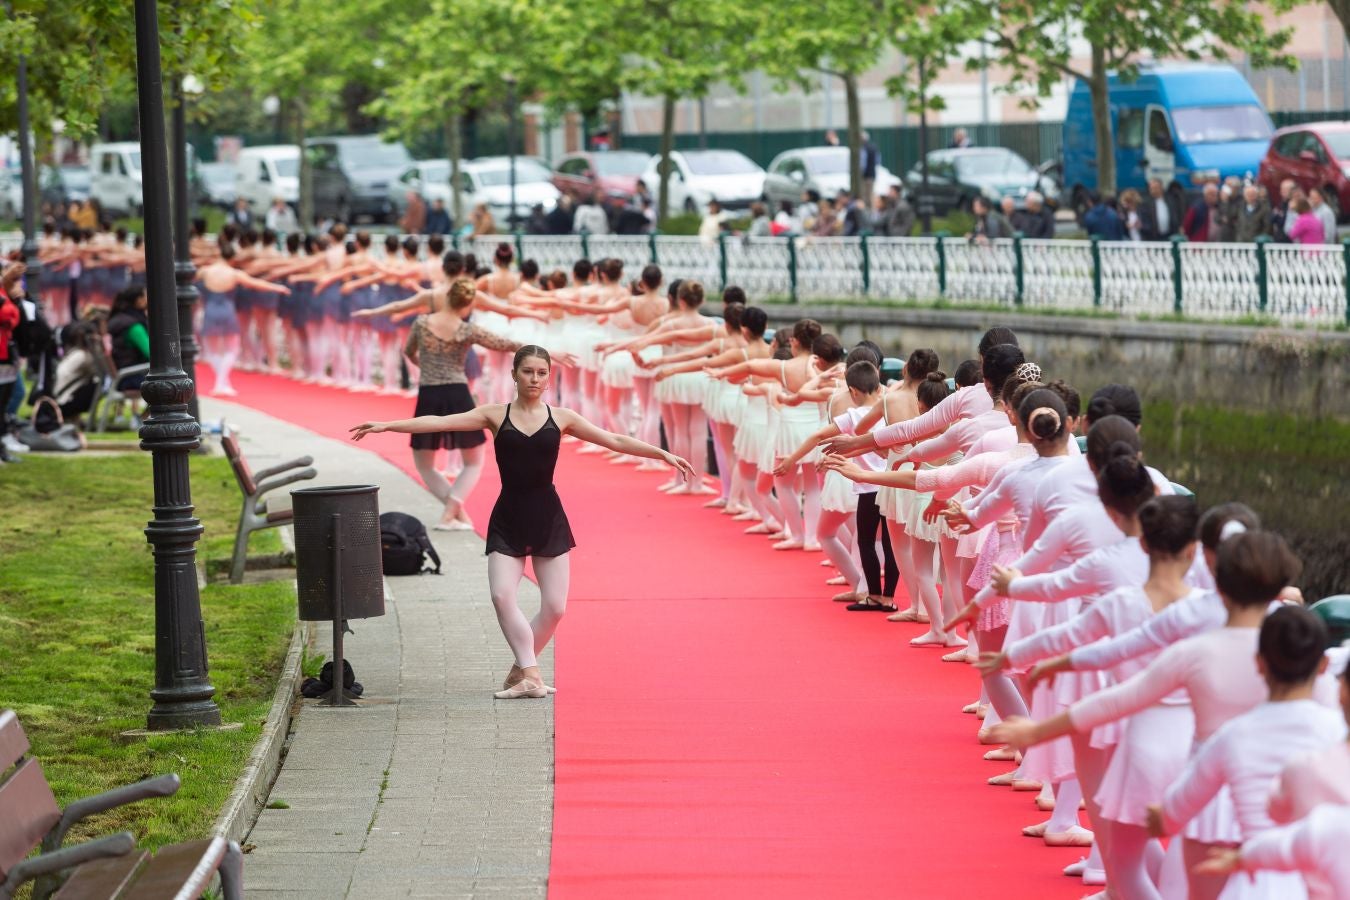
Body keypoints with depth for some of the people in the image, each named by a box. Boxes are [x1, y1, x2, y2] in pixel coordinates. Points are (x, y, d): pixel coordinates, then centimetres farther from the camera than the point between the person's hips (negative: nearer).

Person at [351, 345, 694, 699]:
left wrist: (663, 454, -2)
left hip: (548, 519, 1)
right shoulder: (495, 415, 1)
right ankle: (529, 674, -11)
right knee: (502, 595, -18)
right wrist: (386, 426, -17)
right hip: (508, 519, -1)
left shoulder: (560, 418, 3)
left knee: (554, 607, -3)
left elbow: (615, 440, 5)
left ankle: (522, 670, 16)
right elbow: (439, 423, -8)